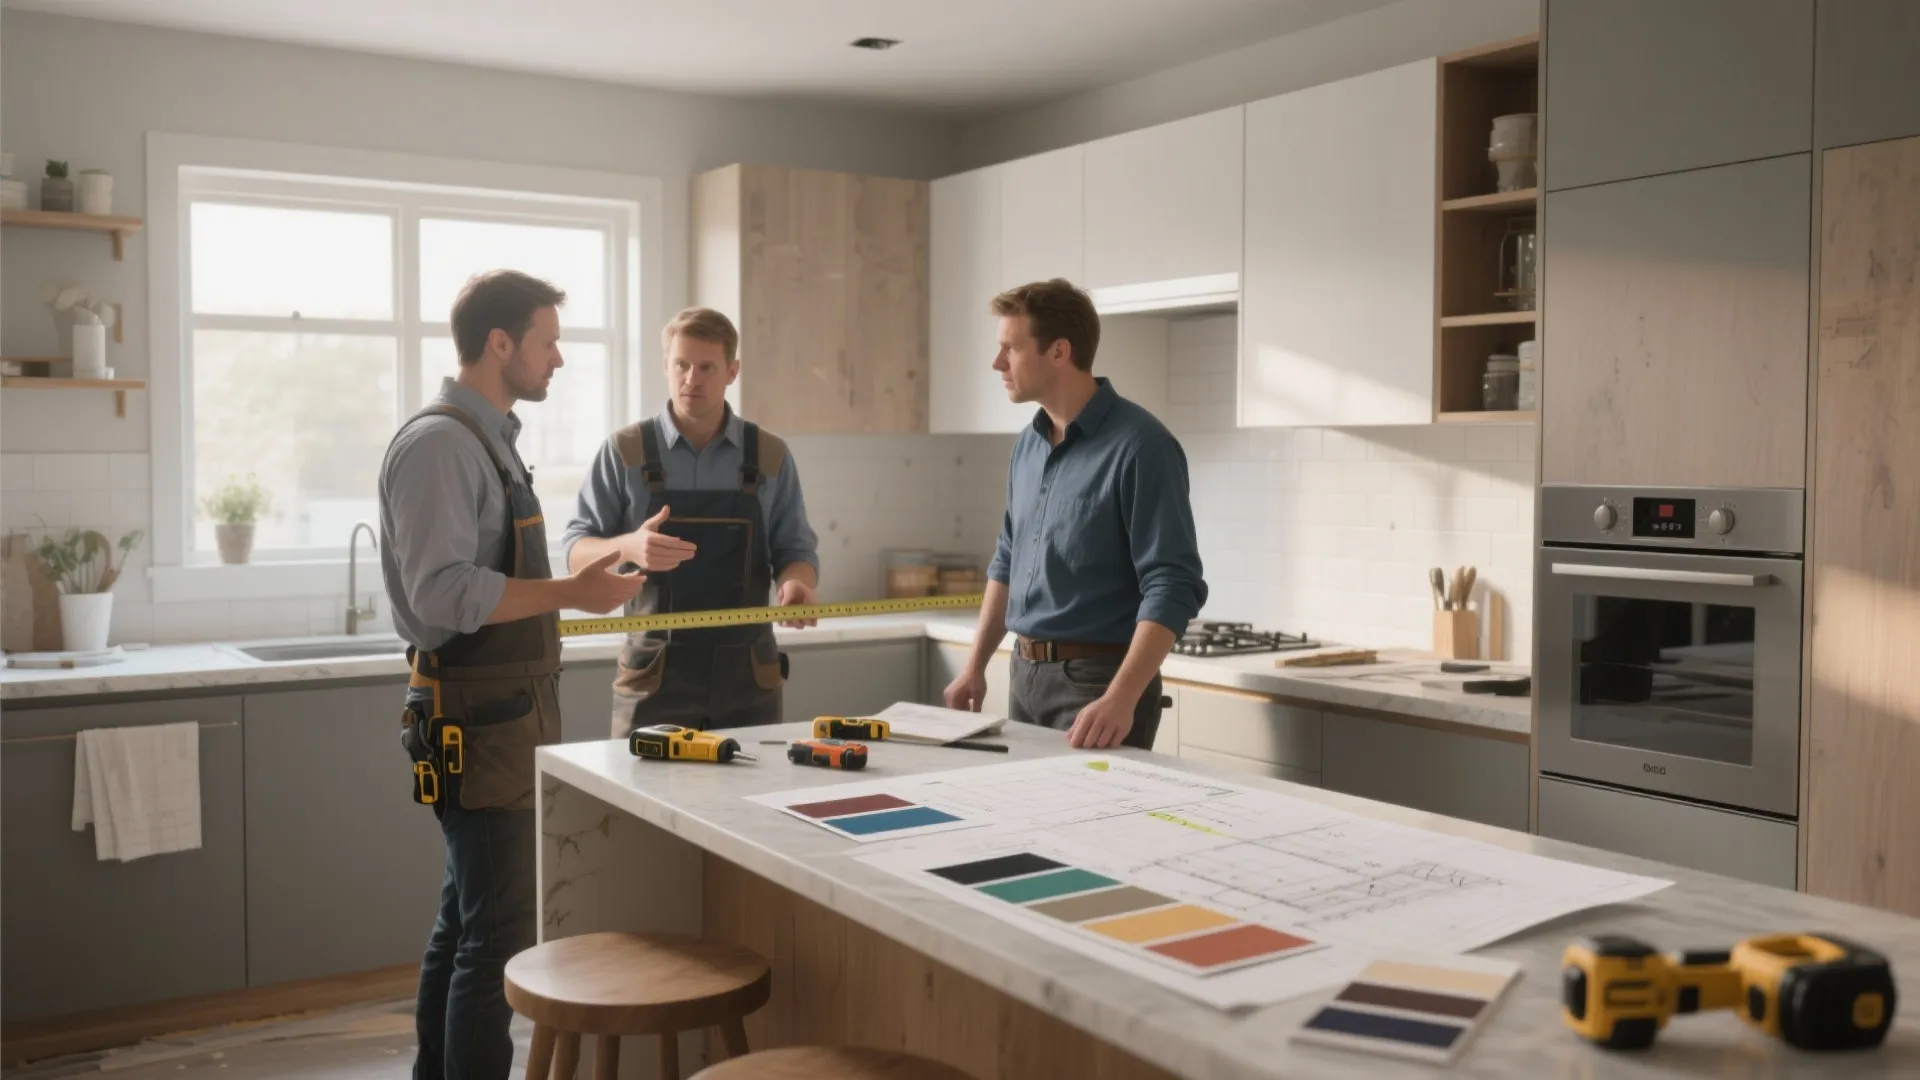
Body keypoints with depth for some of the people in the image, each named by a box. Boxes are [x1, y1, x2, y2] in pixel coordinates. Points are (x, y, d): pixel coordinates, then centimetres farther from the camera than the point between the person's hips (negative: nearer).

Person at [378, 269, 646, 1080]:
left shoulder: (488, 439, 15)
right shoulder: (440, 443, -15)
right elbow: (443, 591, -24)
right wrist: (569, 594, -27)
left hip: (506, 714, 10)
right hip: (477, 720, -10)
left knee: (466, 920, 16)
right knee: (500, 931, -7)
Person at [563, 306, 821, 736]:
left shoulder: (771, 456, 5)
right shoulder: (624, 452, -1)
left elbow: (795, 550, 7)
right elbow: (577, 549, -1)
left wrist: (795, 583, -17)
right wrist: (628, 548, -23)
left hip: (747, 672, 2)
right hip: (653, 673, -2)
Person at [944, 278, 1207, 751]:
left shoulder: (1139, 445, -17)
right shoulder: (1028, 443, 8)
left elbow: (1172, 588, -22)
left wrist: (1120, 700, -30)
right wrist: (975, 666, 14)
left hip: (1097, 679, -8)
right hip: (1024, 674, 8)